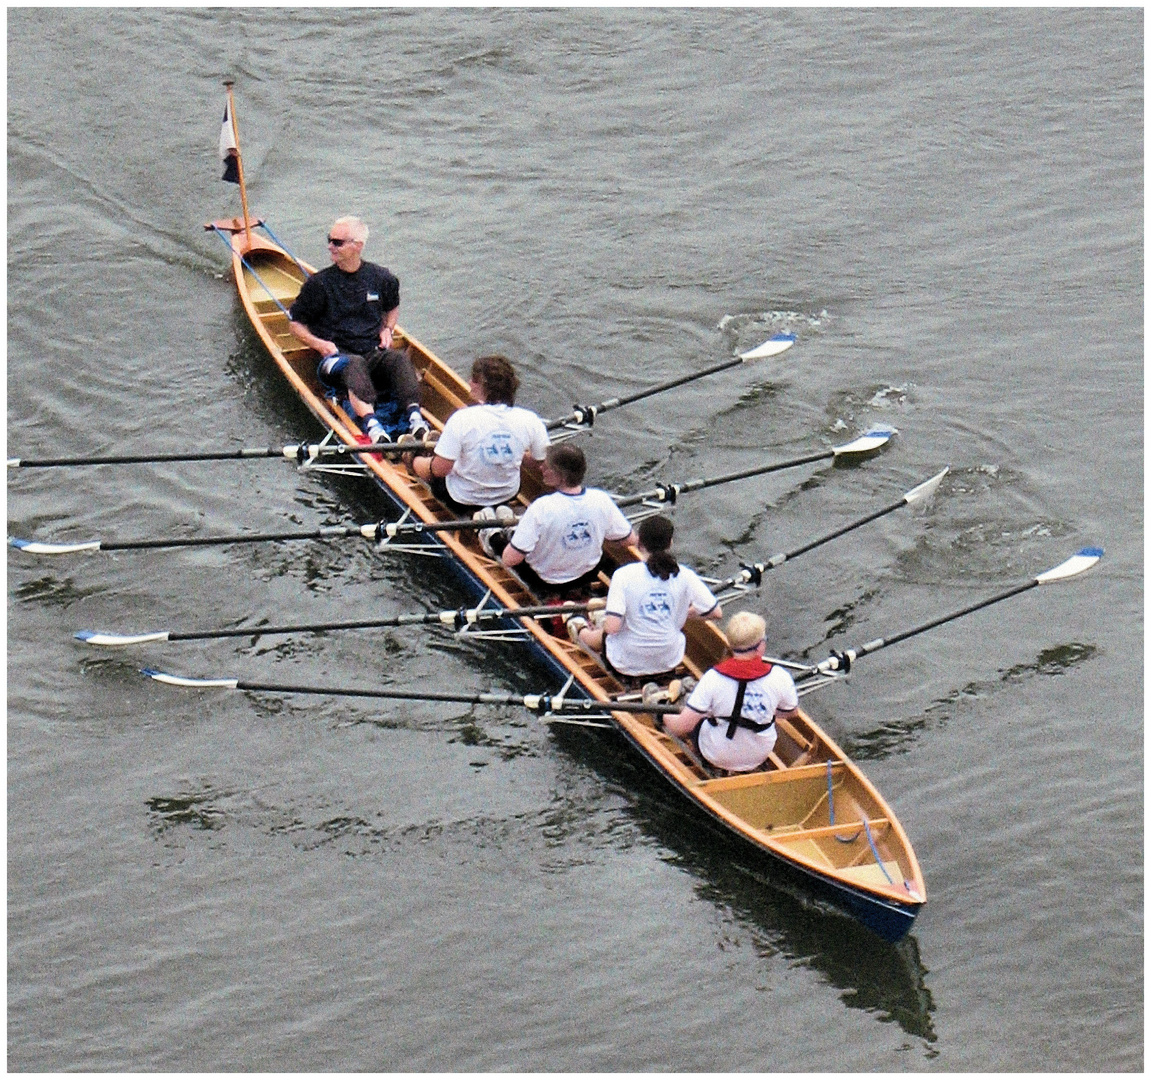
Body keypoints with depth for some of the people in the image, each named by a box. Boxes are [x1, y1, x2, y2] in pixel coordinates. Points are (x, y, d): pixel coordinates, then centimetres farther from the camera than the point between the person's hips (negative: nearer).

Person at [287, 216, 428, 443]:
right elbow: (295, 323, 12)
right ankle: (371, 425, -62)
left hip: (375, 354, 3)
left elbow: (392, 307, 33)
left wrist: (387, 329, 12)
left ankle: (415, 418, -50)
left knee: (400, 358, -30)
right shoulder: (318, 284, 4)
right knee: (354, 364, -38)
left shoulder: (382, 278, 11)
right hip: (336, 357, -3)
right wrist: (318, 343, -5)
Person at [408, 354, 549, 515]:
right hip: (509, 494, 4)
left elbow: (440, 469, -23)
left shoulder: (463, 419, -27)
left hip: (461, 500, -3)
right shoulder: (529, 420, -18)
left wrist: (412, 460, 0)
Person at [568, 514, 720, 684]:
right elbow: (716, 613, -4)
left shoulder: (624, 575, -19)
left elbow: (612, 627, -23)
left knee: (602, 634, 31)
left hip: (626, 665, -2)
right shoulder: (685, 576, -12)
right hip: (670, 662, 2)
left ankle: (582, 632, 62)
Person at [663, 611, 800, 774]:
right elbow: (792, 712, -3)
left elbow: (682, 726, -22)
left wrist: (666, 718, 0)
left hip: (717, 757, -2)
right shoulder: (779, 677, -23)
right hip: (759, 757, 2)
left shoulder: (713, 678, -26)